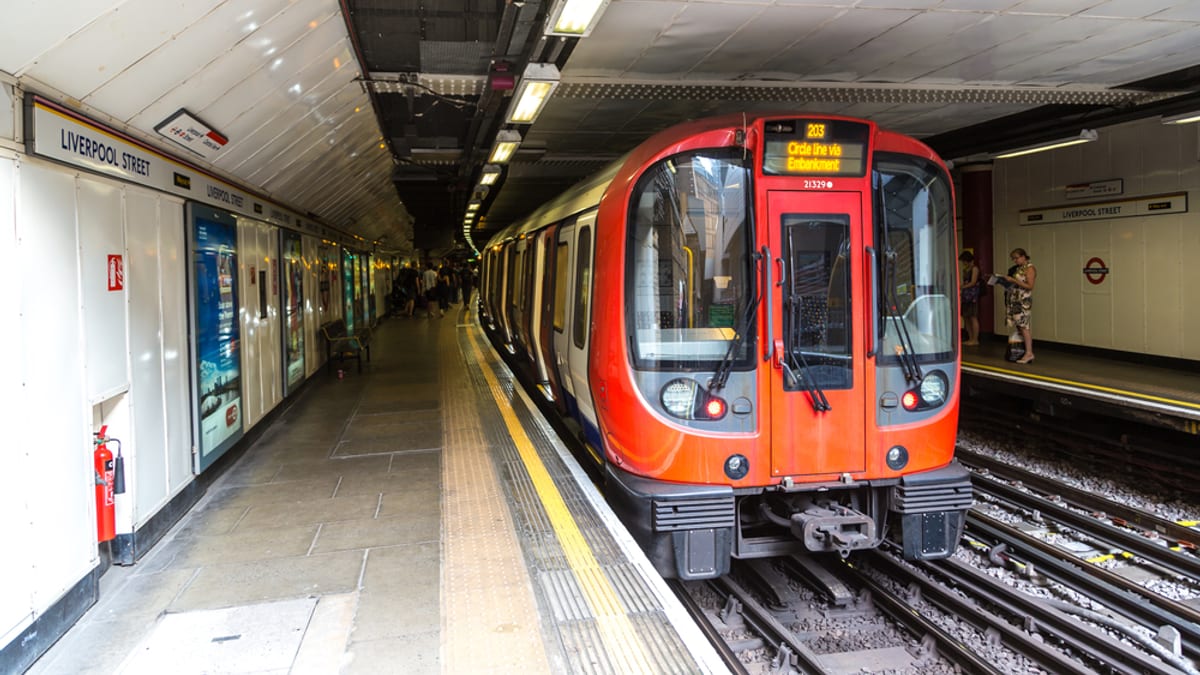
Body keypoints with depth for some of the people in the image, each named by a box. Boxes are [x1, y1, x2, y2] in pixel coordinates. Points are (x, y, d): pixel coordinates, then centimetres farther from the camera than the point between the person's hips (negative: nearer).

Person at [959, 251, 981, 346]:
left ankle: (975, 340, -6)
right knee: (966, 317, 7)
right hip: (966, 295, 8)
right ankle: (970, 339, 13)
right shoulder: (965, 269, 19)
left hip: (973, 294, -8)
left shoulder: (975, 268, -4)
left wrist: (962, 287, -12)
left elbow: (973, 282, -10)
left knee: (973, 317, -9)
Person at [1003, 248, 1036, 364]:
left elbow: (1030, 286, -13)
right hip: (1015, 299, 8)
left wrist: (1014, 280, -16)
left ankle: (1029, 353, -8)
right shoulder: (1018, 268, 17)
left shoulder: (1030, 268, -6)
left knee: (1023, 325, -9)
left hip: (1024, 300, -8)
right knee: (1019, 326, 5)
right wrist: (1008, 282, 5)